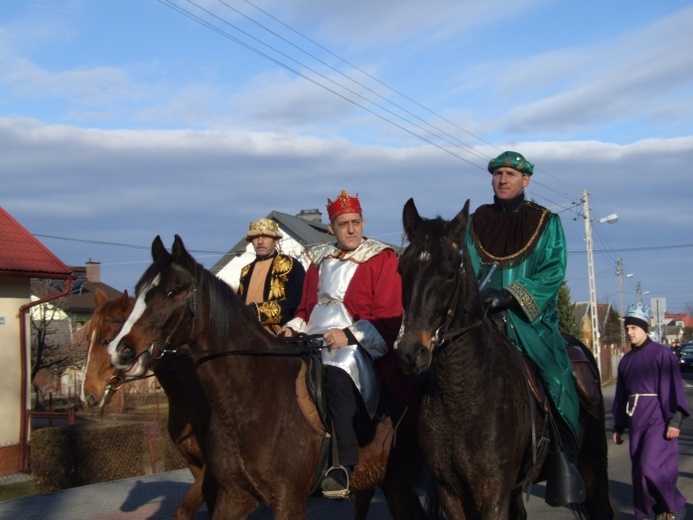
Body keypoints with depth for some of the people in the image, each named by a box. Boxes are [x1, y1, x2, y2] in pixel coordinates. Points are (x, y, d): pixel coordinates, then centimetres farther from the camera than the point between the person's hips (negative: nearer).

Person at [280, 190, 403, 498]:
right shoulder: (319, 260, 19)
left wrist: (349, 335, -20)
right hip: (315, 344, 6)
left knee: (338, 374, -37)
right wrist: (294, 329, 2)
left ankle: (345, 464, -26)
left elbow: (388, 319, -7)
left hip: (359, 348, -6)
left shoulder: (381, 258, 2)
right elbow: (306, 308, 24)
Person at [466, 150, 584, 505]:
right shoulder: (476, 222, 14)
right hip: (482, 316, 3)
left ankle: (564, 462, -6)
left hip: (531, 317, -2)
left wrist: (510, 295, -18)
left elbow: (553, 272, -5)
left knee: (556, 378, -19)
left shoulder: (546, 222, 7)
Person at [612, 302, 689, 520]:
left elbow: (673, 388, -9)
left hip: (658, 422, -7)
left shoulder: (662, 354, -6)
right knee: (638, 472, 7)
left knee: (650, 468, -15)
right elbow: (621, 396, 19)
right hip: (636, 424, 7)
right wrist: (618, 427, 19)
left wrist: (674, 420, -15)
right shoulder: (626, 361, 14)